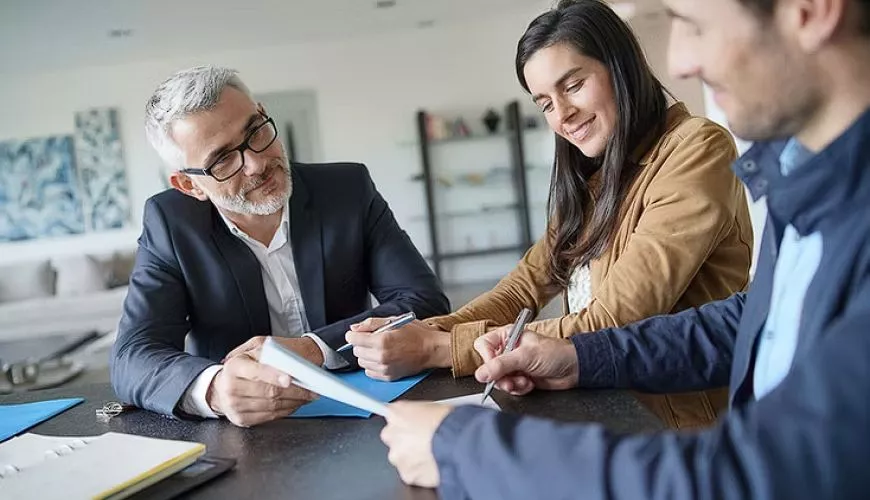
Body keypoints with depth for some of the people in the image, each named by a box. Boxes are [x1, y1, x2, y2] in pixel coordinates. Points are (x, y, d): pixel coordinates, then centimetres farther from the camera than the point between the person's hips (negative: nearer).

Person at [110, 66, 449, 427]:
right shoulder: (170, 225, -6)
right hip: (239, 438, 0)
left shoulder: (348, 189, -6)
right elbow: (133, 359, -14)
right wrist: (213, 389, -36)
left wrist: (312, 349, -24)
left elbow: (426, 304, -10)